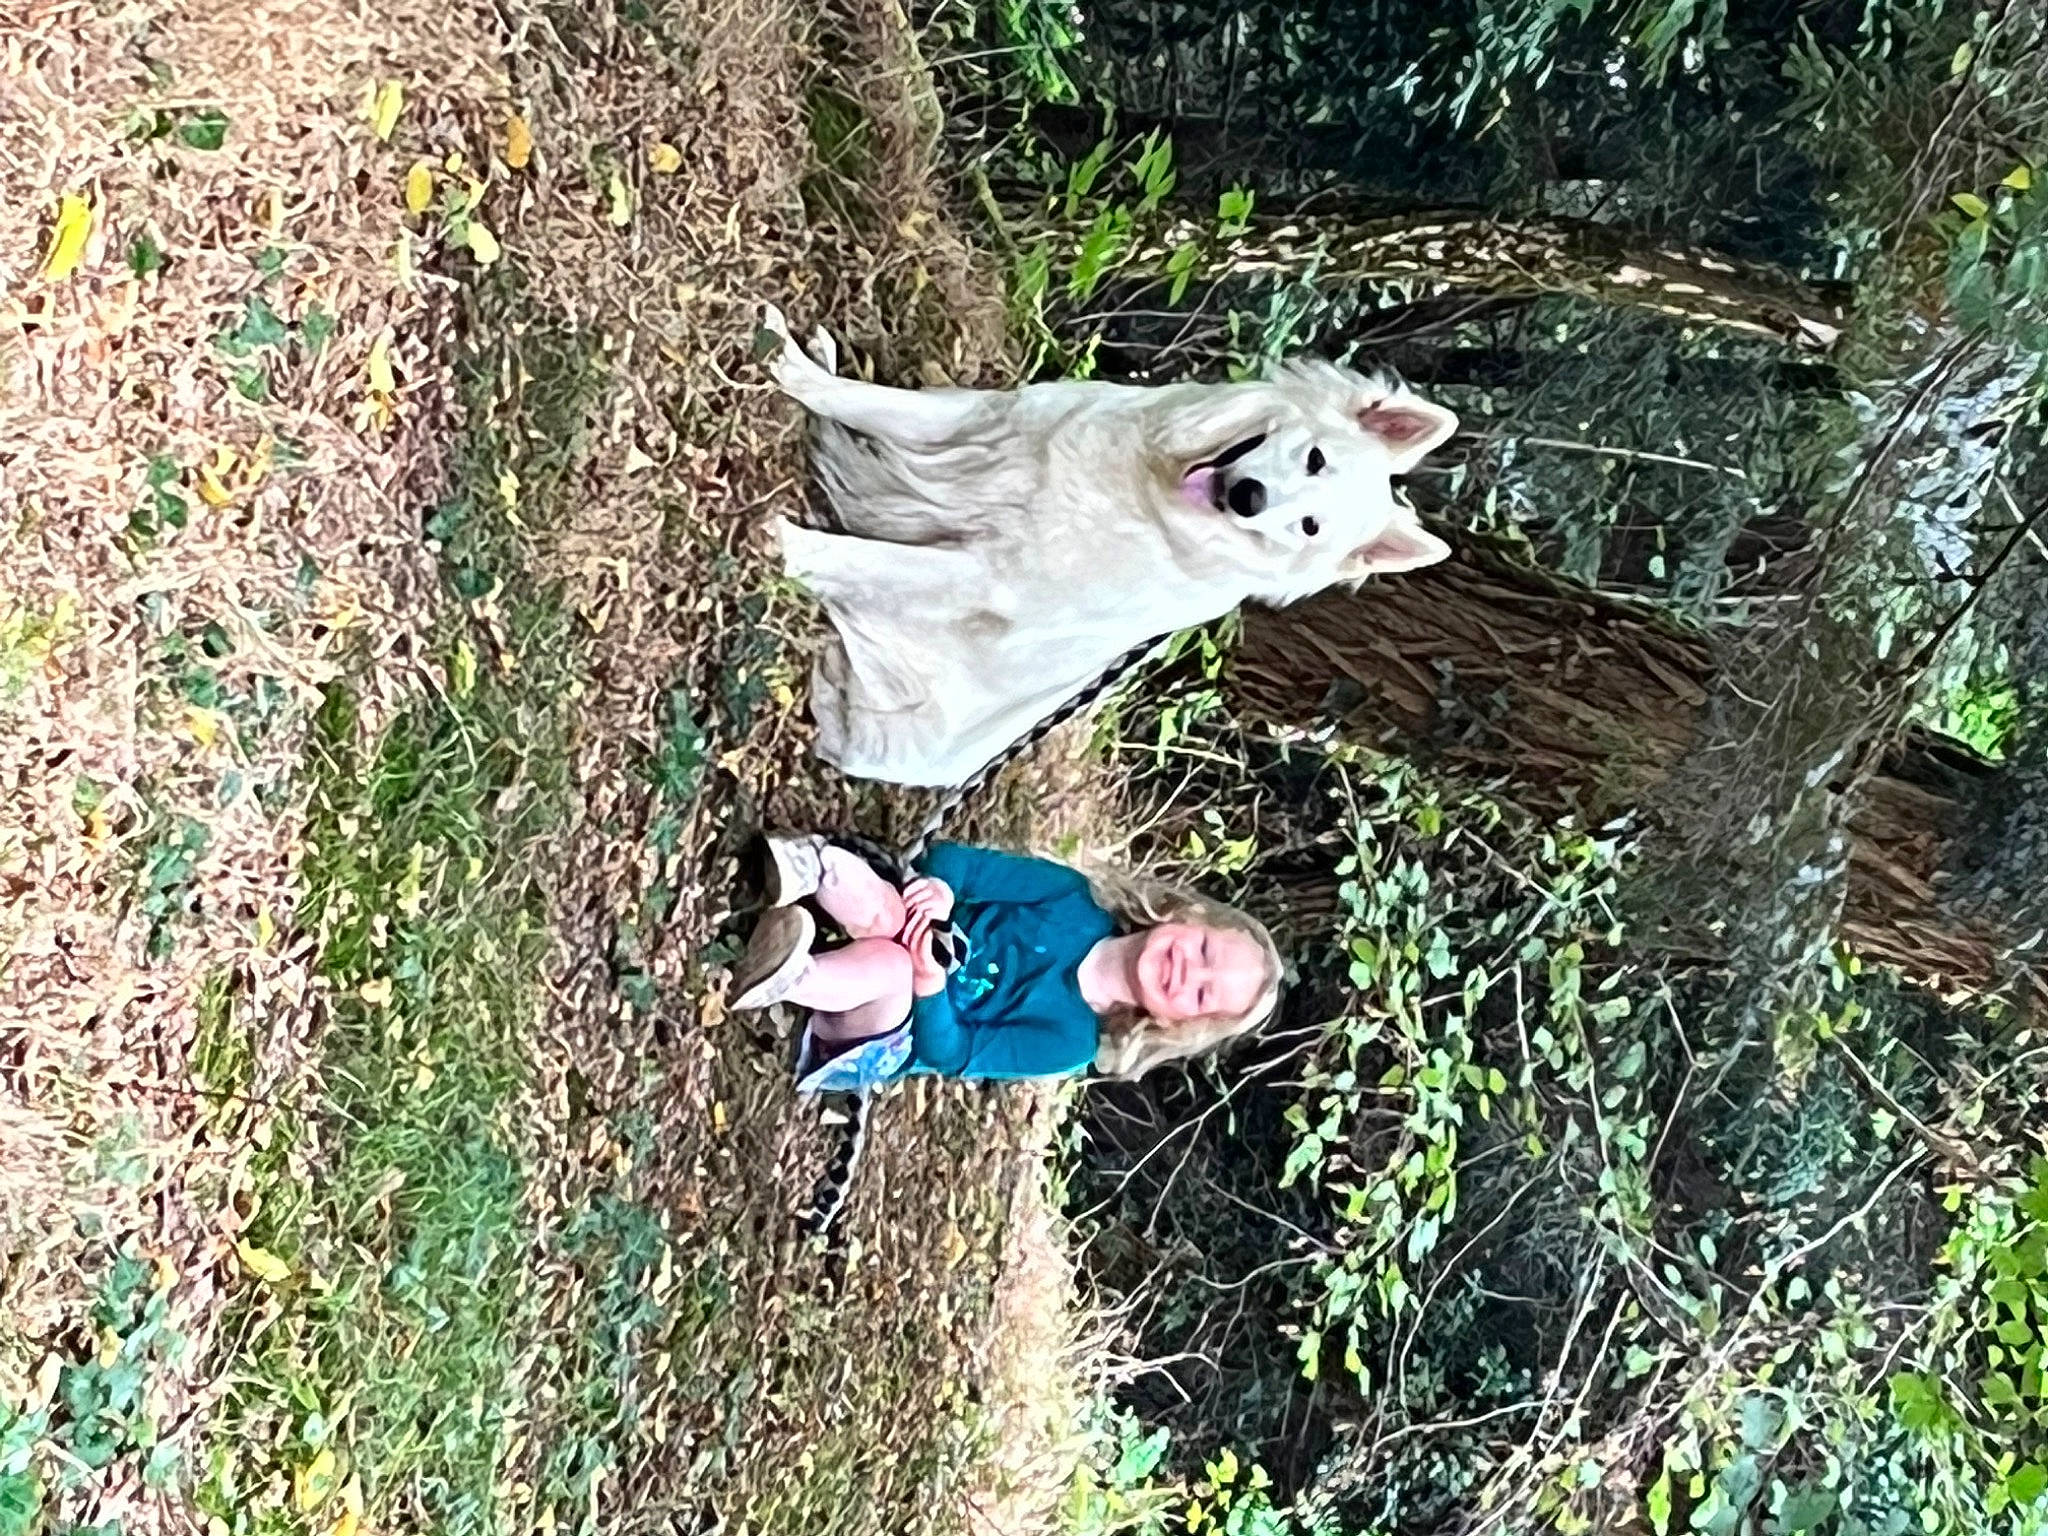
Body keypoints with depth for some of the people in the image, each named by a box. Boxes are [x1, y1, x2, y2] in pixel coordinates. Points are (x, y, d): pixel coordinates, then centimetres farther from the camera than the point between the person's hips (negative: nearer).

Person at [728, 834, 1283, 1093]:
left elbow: (950, 1056, -15)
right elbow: (952, 860, -5)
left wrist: (929, 983, -34)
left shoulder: (1071, 1043, -9)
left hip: (872, 1048, -3)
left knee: (890, 966, -38)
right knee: (884, 912, -33)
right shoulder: (1077, 900, -3)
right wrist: (941, 890, -28)